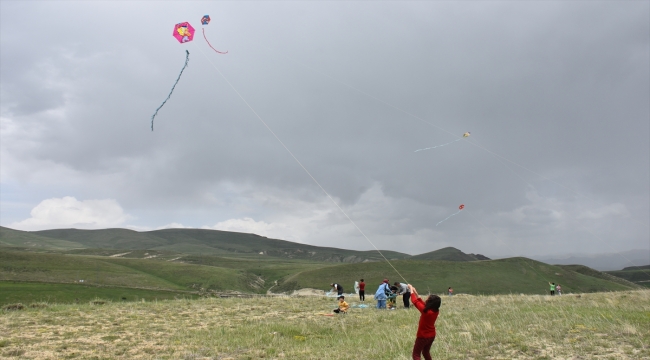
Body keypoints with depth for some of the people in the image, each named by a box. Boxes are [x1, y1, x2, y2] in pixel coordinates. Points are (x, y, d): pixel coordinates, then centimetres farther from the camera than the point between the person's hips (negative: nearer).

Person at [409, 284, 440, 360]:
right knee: (426, 352, 26)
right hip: (432, 335, 7)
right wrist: (416, 293, 6)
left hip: (423, 336, -7)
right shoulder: (436, 311, -8)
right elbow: (423, 304, 5)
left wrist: (411, 289, -6)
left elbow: (415, 301, -18)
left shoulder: (426, 311, -28)